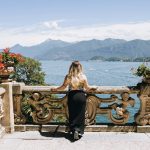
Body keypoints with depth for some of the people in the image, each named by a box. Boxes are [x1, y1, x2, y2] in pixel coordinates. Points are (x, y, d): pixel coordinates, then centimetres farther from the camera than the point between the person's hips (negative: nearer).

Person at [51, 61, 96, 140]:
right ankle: (79, 131, -6)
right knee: (80, 115, 6)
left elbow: (63, 87, 1)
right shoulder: (83, 76, -2)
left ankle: (74, 129, 3)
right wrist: (93, 89, 24)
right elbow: (87, 88, 3)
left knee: (72, 115, 11)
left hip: (72, 96, 0)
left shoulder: (68, 76, -3)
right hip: (81, 96, 0)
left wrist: (55, 89, 18)